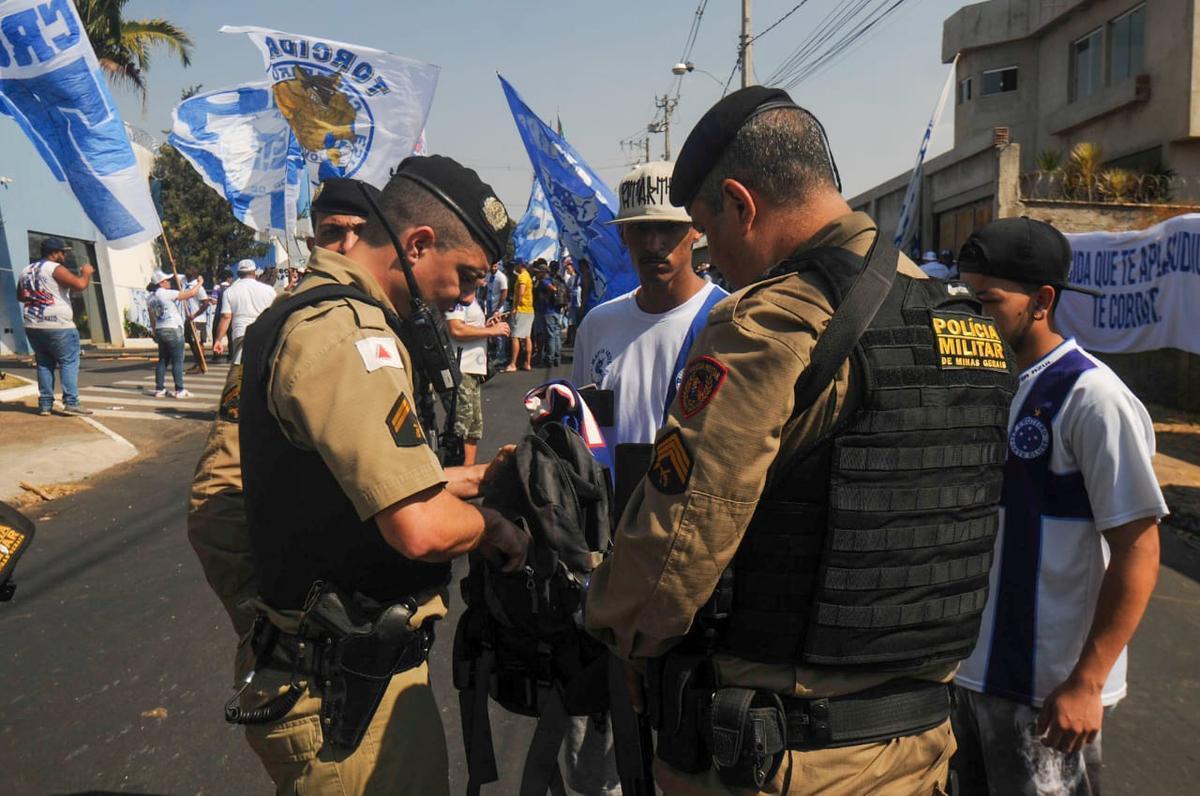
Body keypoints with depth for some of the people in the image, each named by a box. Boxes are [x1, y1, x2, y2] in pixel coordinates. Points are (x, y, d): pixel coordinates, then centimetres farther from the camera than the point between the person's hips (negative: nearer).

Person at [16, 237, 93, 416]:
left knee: (44, 364, 12)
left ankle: (45, 404, 10)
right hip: (58, 326, -7)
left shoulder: (26, 271, 15)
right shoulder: (56, 269, -10)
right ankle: (71, 403, -11)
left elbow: (20, 296, 25)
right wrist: (86, 273, -3)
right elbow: (80, 285, -21)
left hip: (32, 326, 8)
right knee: (69, 362, -4)